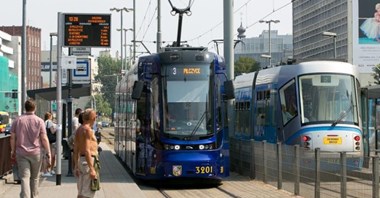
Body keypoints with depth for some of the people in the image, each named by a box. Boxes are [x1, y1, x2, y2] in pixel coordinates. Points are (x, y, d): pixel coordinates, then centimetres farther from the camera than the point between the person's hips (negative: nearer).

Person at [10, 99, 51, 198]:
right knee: (35, 178, 14)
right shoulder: (39, 121, -5)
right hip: (36, 153, -1)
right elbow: (44, 139, -6)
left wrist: (13, 151, 16)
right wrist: (48, 152, 2)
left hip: (21, 153, 1)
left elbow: (12, 138, 4)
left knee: (24, 177, -3)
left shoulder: (17, 120, 1)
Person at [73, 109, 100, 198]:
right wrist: (91, 169, -23)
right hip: (89, 160, -10)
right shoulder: (88, 130, -14)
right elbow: (87, 150, -21)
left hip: (81, 159, 10)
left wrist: (76, 166, 21)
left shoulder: (79, 129, 13)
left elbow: (76, 150, 16)